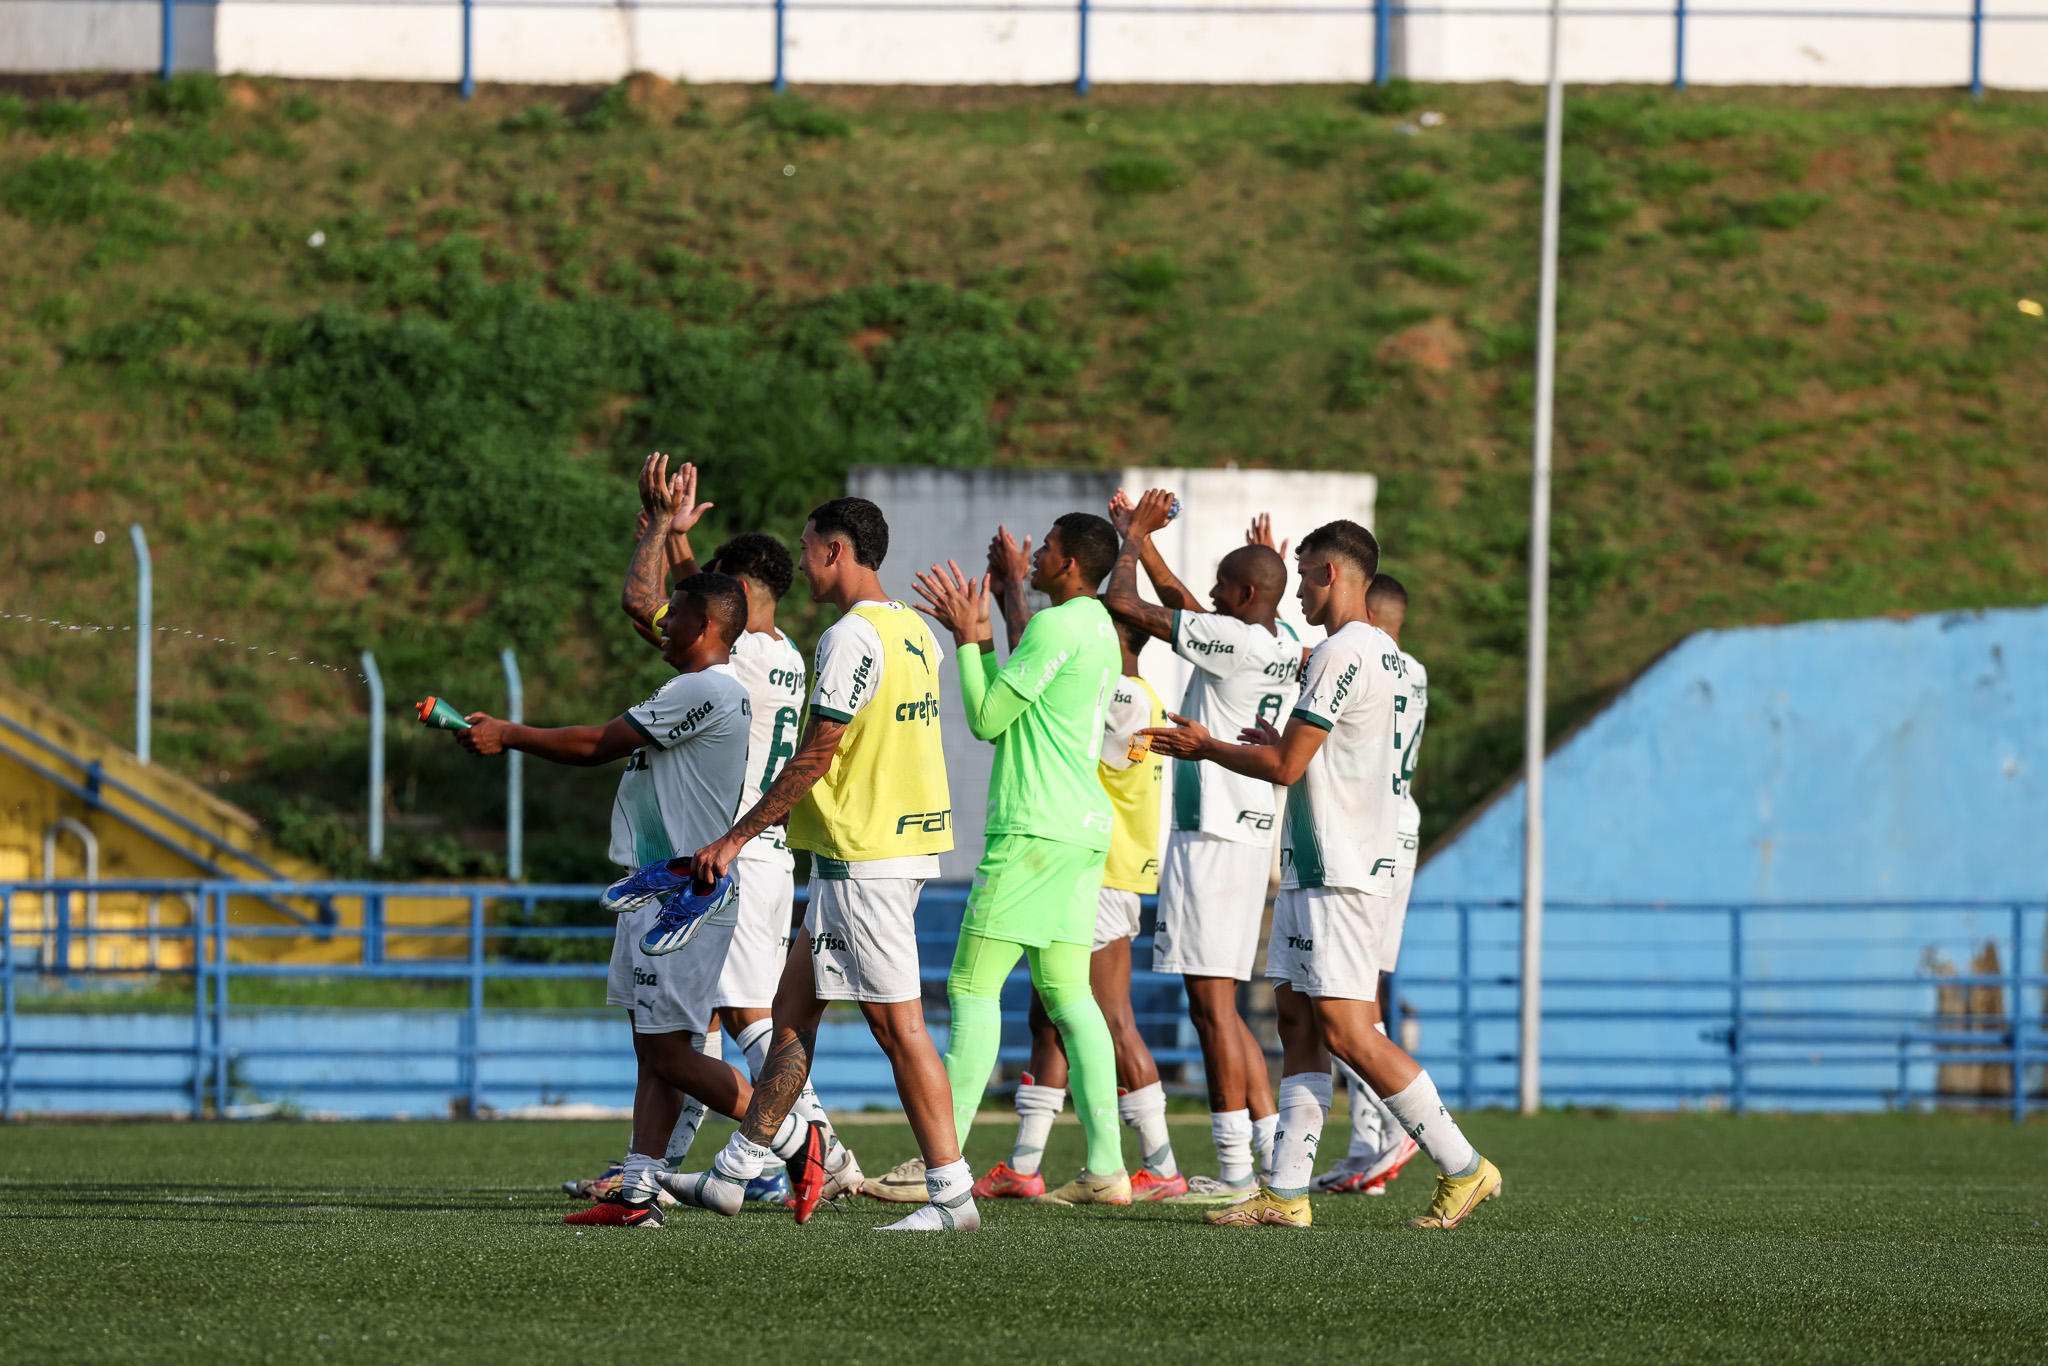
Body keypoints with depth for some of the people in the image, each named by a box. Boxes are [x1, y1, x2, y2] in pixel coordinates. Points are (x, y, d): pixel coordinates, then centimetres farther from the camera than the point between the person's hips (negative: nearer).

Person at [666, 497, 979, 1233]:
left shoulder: (852, 637, -15)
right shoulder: (913, 632, 13)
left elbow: (815, 757, -16)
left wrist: (737, 837, -9)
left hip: (863, 858, -10)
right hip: (905, 837, 10)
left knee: (897, 1025, -7)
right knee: (792, 1006, 14)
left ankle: (951, 1193, -7)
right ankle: (735, 1174, 18)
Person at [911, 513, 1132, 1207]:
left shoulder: (1057, 626, -12)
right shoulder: (1098, 630, 17)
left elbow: (986, 719, -9)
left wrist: (967, 638, 1)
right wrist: (978, 635, 25)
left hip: (1036, 830, -10)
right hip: (1085, 831, 10)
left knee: (973, 986, -7)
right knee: (1068, 995, 7)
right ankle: (1105, 1166, 0)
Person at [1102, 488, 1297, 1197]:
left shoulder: (1232, 640, -15)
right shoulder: (1283, 647, 11)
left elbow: (1123, 603, -10)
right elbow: (1183, 606, 28)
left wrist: (1133, 539, 6)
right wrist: (1141, 537, 28)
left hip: (1212, 839, -9)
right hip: (1249, 835, 9)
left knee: (1213, 1005, -7)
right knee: (1221, 1007, 15)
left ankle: (1234, 1169, -8)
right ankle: (1273, 1146, 14)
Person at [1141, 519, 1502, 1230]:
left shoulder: (1343, 653, -15)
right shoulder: (1383, 652, 16)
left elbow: (1285, 766, -15)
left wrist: (1206, 748, -2)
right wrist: (1283, 743, 26)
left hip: (1339, 877, -10)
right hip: (1318, 871, 10)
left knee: (1346, 1030, -11)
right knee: (1303, 1024, 7)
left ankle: (1464, 1168, -7)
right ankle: (1286, 1192, 5)